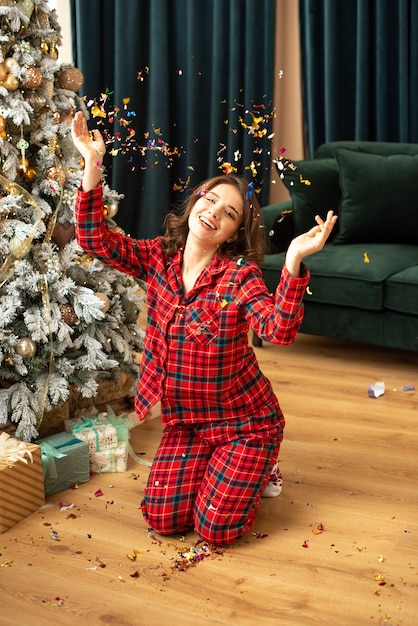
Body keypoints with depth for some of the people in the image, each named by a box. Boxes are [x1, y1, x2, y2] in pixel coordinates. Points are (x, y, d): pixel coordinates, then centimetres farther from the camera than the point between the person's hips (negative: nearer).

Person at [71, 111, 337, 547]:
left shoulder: (240, 274, -18)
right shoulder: (159, 257, -4)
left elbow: (279, 330, -34)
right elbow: (95, 240, -12)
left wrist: (294, 261, -49)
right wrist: (93, 165, -21)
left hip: (245, 421, -4)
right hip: (184, 419, 4)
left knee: (215, 529, -7)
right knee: (162, 519, -2)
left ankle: (253, 471, 24)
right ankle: (210, 466, 28)